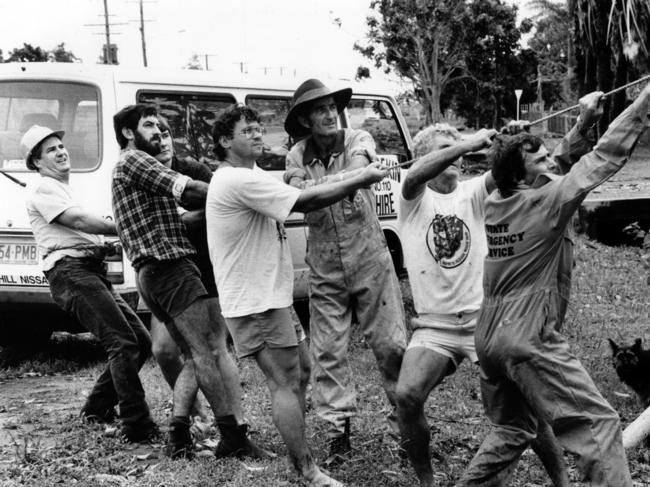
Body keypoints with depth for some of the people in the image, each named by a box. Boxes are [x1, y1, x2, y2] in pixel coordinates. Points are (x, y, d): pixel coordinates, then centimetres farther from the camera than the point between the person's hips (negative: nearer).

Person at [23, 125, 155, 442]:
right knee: (123, 342, -20)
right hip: (70, 271, -10)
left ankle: (97, 409, 17)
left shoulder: (64, 190, 31)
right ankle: (136, 425, -22)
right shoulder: (44, 190, 1)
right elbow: (78, 220, -12)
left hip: (92, 272, 10)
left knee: (141, 341, 7)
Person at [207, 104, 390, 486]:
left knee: (300, 372, 18)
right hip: (257, 302, -11)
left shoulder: (252, 176, 16)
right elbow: (306, 202, -22)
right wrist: (359, 181, -15)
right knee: (286, 383, -6)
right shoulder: (239, 180, -19)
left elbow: (298, 201, 10)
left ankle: (298, 451, 29)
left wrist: (354, 179, -1)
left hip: (271, 295, 11)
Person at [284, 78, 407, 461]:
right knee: (328, 352, 3)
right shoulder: (298, 157, 2)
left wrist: (309, 187, -24)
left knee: (391, 344, 1)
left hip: (370, 261, -2)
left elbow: (355, 173, -22)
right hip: (325, 271, 2)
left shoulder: (358, 141, -2)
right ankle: (339, 429, 13)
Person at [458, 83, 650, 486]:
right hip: (529, 340, -8)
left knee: (512, 430, 24)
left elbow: (556, 171, 20)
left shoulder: (495, 203, 7)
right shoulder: (545, 202, -13)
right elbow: (606, 157, -12)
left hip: (489, 337, 9)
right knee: (599, 423, -4)